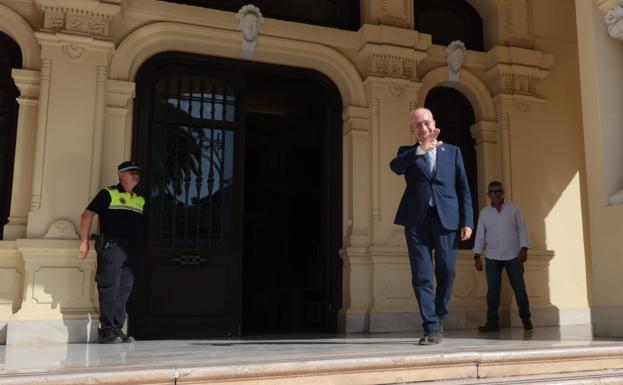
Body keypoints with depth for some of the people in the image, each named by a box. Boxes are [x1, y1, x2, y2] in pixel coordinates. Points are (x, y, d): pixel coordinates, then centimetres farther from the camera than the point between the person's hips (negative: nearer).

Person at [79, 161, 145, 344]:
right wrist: (84, 241, -10)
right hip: (111, 247, -6)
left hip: (130, 251, 6)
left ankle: (117, 329, 14)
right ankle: (106, 330, 0)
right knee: (109, 289, -6)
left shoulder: (140, 200, 18)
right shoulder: (109, 194, 1)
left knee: (124, 291, 7)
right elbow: (87, 214, -4)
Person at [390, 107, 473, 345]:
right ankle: (432, 328, 3)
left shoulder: (452, 151, 17)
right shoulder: (408, 152, 15)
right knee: (421, 277, -3)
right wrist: (421, 149, -20)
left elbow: (463, 189, 12)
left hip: (447, 219, 1)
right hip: (417, 220, -1)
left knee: (446, 274, 4)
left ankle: (438, 318, 25)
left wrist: (467, 221, 3)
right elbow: (395, 167, -9)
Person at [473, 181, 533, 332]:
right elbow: (480, 235, 5)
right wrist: (477, 256, -1)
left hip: (513, 256, -1)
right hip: (492, 257, 1)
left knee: (519, 288, 3)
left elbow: (522, 229, 2)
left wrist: (524, 248, -8)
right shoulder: (484, 213, 6)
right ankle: (492, 322, 6)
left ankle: (526, 318, 18)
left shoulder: (513, 208, 3)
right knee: (492, 290, 0)